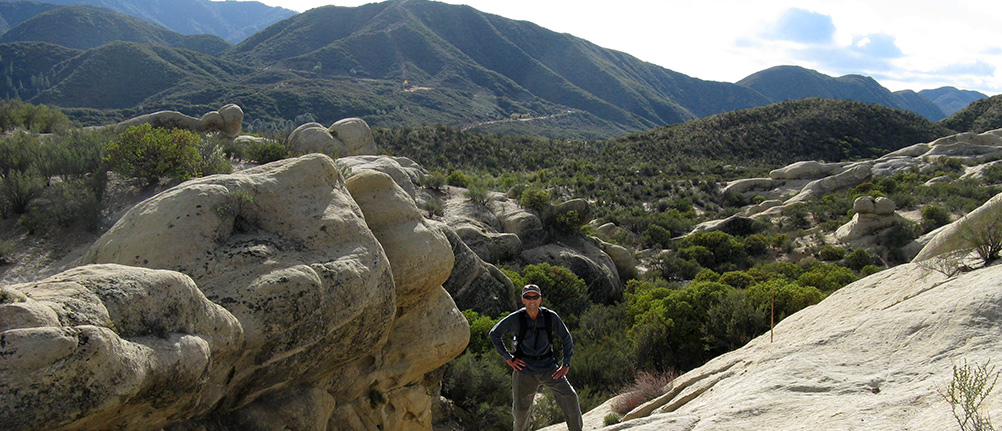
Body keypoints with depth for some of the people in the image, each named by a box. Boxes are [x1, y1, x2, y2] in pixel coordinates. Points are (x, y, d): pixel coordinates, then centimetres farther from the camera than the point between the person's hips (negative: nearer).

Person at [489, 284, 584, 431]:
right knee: (520, 409, 3)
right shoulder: (516, 319, -6)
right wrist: (508, 358, 1)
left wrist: (566, 365, 1)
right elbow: (494, 334, 6)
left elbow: (566, 338, 8)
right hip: (525, 368, 0)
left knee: (570, 397, -15)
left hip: (548, 367, 1)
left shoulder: (551, 317, -4)